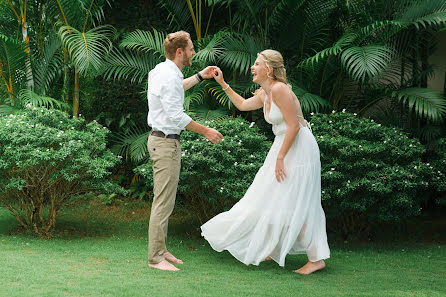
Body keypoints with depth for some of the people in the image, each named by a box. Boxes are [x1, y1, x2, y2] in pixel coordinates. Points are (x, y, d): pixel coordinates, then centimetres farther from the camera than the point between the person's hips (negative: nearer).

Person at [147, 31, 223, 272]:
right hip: (165, 142, -11)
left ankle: (160, 250, 21)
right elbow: (176, 115, -21)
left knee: (164, 199, 14)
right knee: (163, 201, -8)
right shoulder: (168, 76, -19)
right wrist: (206, 131, -14)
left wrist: (200, 76, 36)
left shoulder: (163, 71, 13)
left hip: (163, 140, 11)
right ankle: (156, 257, -4)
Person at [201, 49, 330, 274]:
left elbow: (294, 126, -23)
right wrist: (223, 84, 24)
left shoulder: (279, 89, -19)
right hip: (285, 146, 10)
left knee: (294, 205, -9)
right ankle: (273, 249, 28)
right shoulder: (264, 93, 10)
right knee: (271, 198, 15)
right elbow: (243, 105, 29)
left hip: (299, 149, -10)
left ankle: (317, 258, -2)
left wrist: (280, 158, -21)